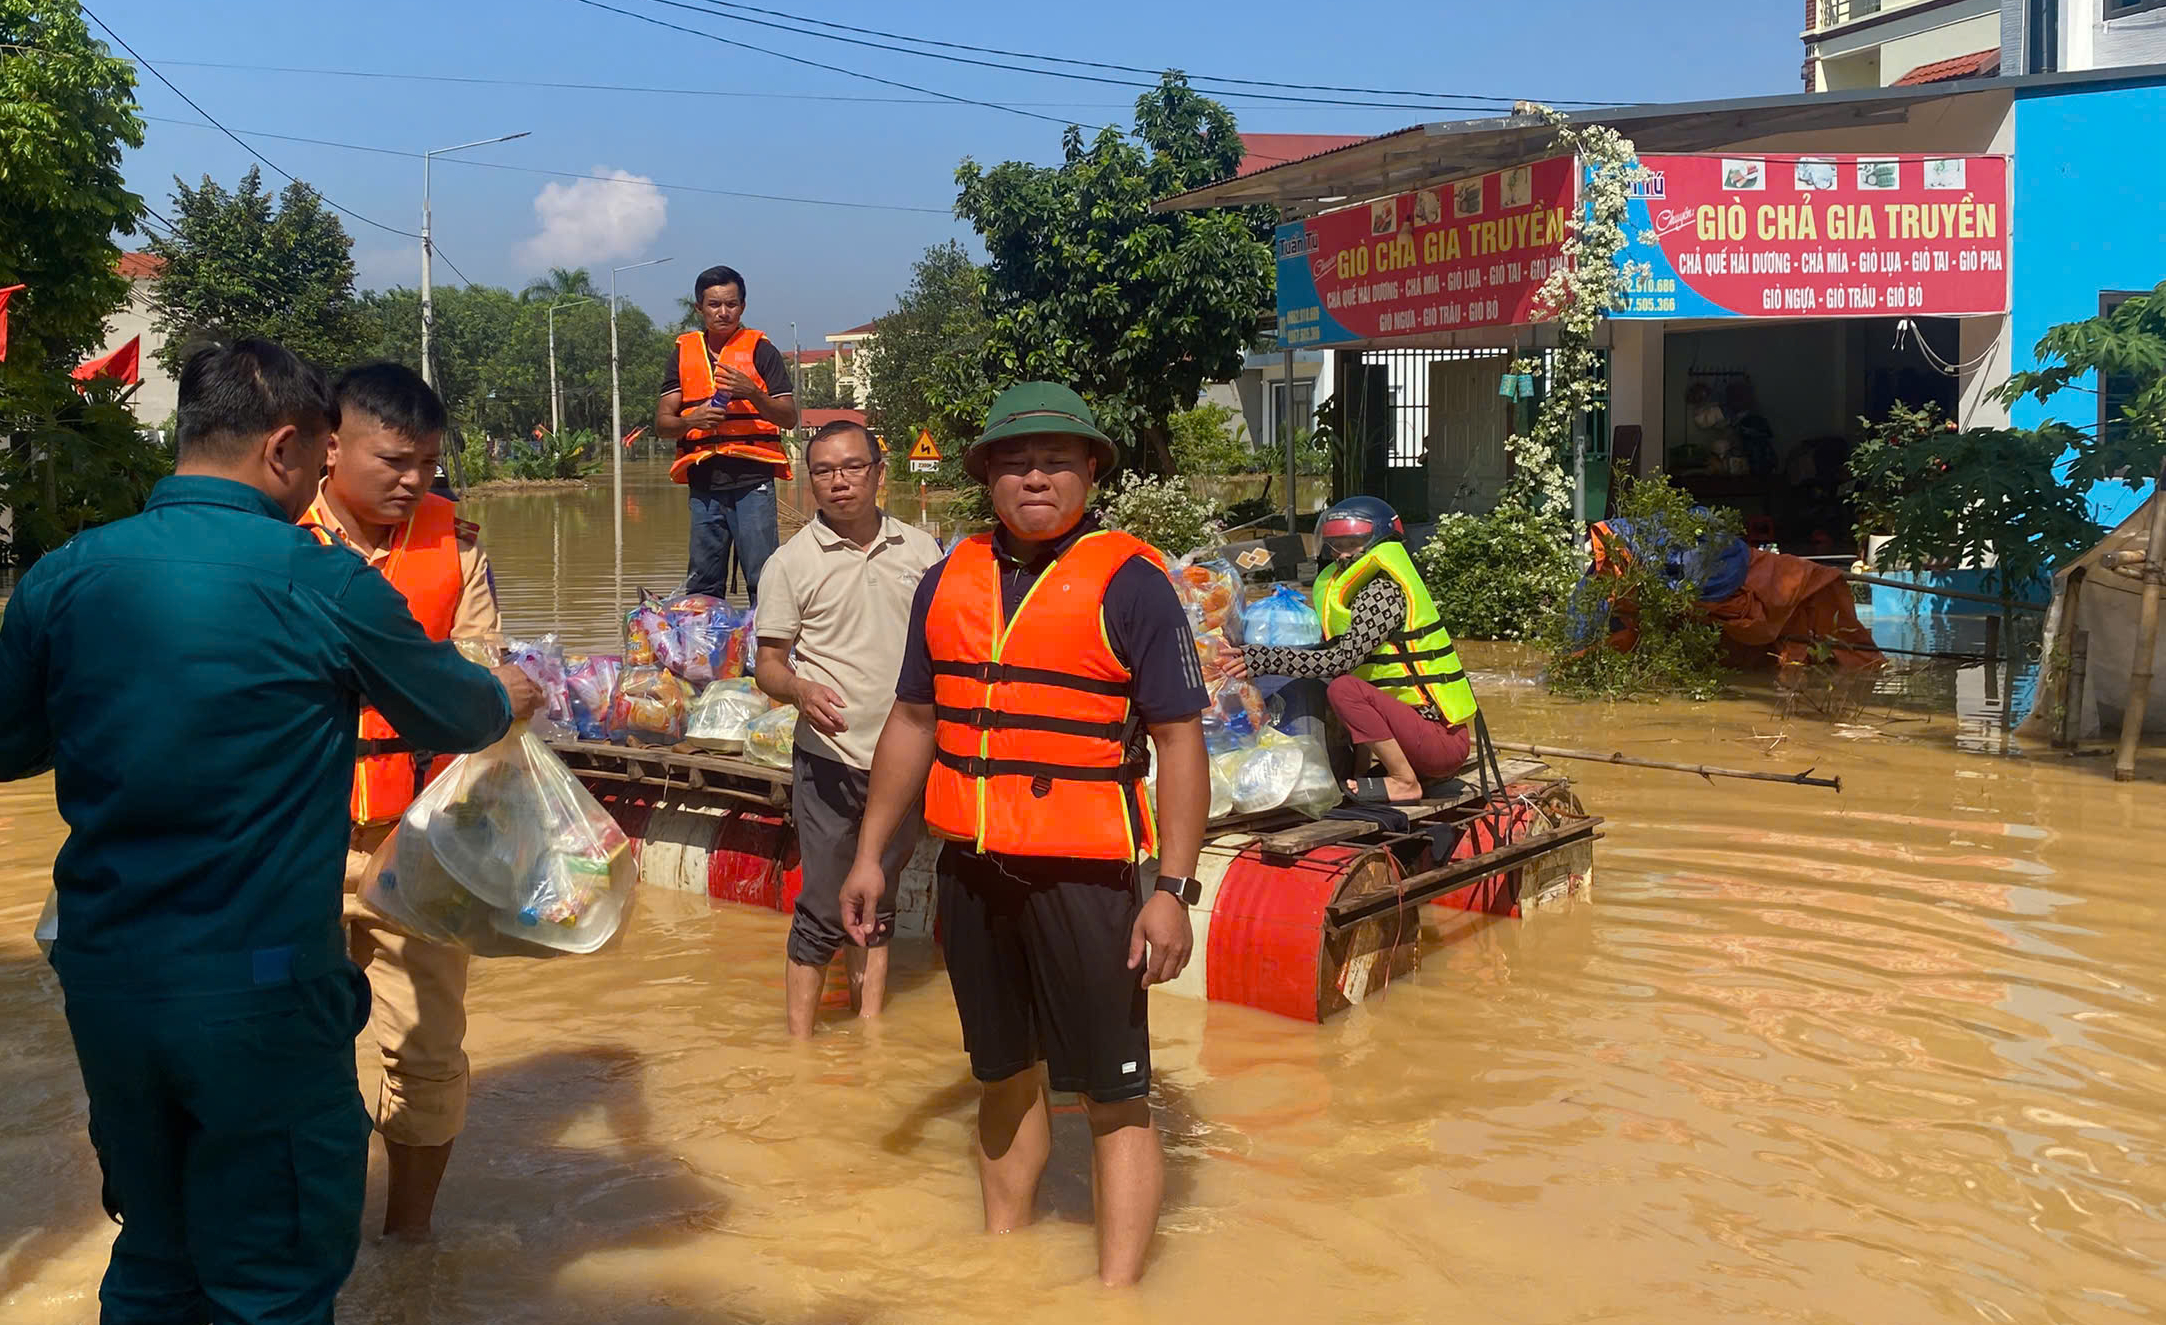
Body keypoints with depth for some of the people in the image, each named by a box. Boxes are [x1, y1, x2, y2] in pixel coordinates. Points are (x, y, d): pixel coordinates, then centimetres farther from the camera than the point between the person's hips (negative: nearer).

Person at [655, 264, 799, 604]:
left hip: (752, 479, -4)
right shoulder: (684, 353, 15)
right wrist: (691, 420, -12)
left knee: (764, 583, -9)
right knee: (701, 586, 8)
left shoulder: (760, 349, 5)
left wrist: (751, 393, -17)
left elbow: (790, 417, 0)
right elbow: (662, 423, 10)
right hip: (703, 483, 4)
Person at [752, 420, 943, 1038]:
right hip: (830, 761, -3)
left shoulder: (920, 550, 6)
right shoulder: (791, 562, -4)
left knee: (877, 905, 16)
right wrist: (801, 690, -24)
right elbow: (767, 661, -2)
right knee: (824, 912, -2)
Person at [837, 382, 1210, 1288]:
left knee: (1114, 1095, -2)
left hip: (1082, 873, -5)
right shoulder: (950, 579, 9)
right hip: (971, 870, 5)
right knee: (1004, 1076, 17)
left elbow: (1179, 740, -9)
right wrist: (870, 855, 13)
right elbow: (912, 722, 16)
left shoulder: (1128, 582, -6)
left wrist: (1174, 890, -15)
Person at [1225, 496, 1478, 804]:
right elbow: (1328, 651, 12)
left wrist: (1263, 659, -26)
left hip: (1442, 740, -10)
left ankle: (1404, 782, -15)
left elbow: (1343, 658, -25)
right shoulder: (1363, 590, 14)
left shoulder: (1384, 592, -15)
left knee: (1344, 689, -26)